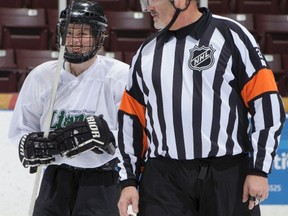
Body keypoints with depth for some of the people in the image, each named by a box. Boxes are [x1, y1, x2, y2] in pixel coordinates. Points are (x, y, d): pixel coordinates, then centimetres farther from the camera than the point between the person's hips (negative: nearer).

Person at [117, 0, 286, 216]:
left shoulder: (229, 35, -4)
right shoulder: (146, 52, 13)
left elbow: (267, 102, -6)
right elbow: (131, 120, 17)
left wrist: (259, 169, -10)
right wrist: (128, 180, 11)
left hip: (228, 175, -4)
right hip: (163, 178, 4)